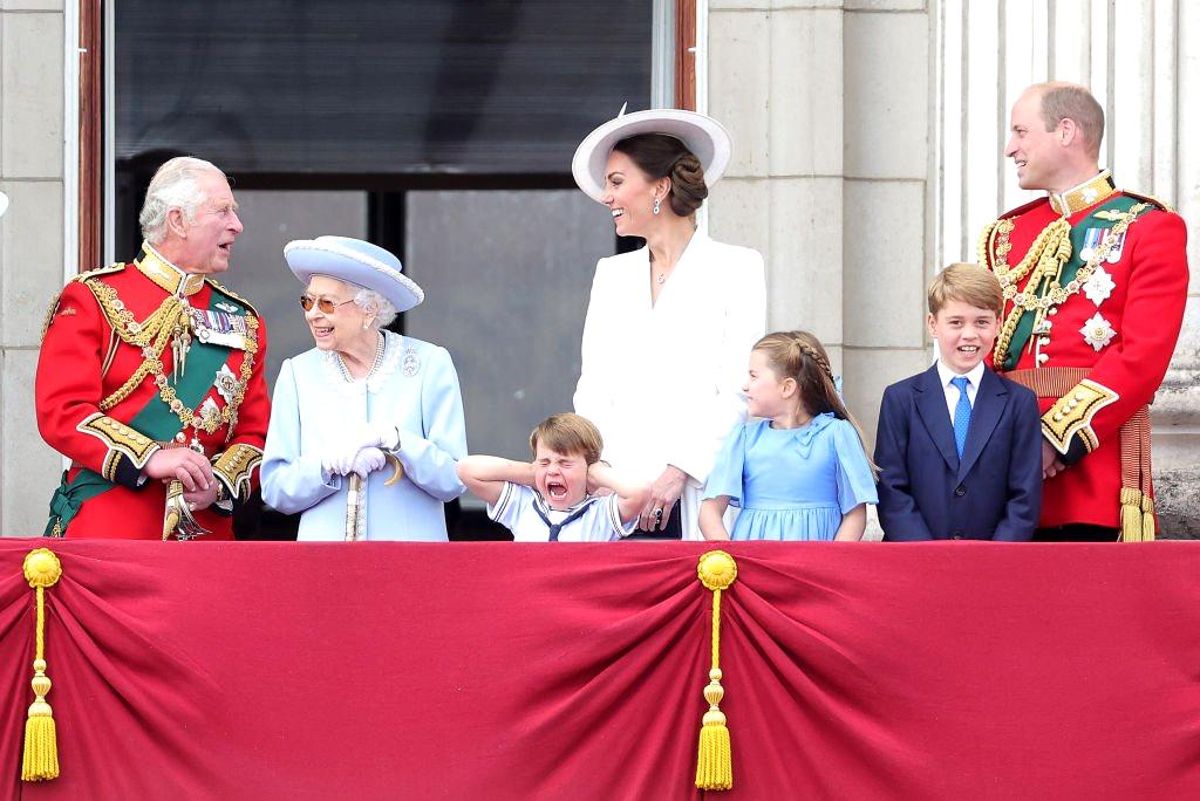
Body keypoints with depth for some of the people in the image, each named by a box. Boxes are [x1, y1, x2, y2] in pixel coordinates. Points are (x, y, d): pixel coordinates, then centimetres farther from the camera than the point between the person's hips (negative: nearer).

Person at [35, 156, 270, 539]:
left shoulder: (243, 321, 16)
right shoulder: (93, 299, 1)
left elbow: (255, 432, 13)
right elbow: (61, 410, -8)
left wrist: (219, 482, -9)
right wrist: (150, 459, -19)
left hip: (206, 528, 4)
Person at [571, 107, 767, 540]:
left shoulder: (736, 267, 4)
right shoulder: (611, 274, 19)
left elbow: (739, 391, -4)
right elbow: (593, 391, 14)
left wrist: (680, 470, -12)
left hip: (698, 493, -4)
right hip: (619, 492, 4)